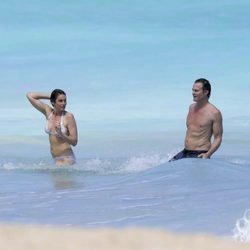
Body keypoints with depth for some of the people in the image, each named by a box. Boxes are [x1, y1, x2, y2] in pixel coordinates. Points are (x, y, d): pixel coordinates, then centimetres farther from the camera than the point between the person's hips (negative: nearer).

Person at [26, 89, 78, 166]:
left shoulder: (69, 117, -12)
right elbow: (30, 95, 8)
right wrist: (50, 96, 5)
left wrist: (61, 134, -28)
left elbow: (74, 142, -13)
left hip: (67, 160, -7)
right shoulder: (48, 112, 3)